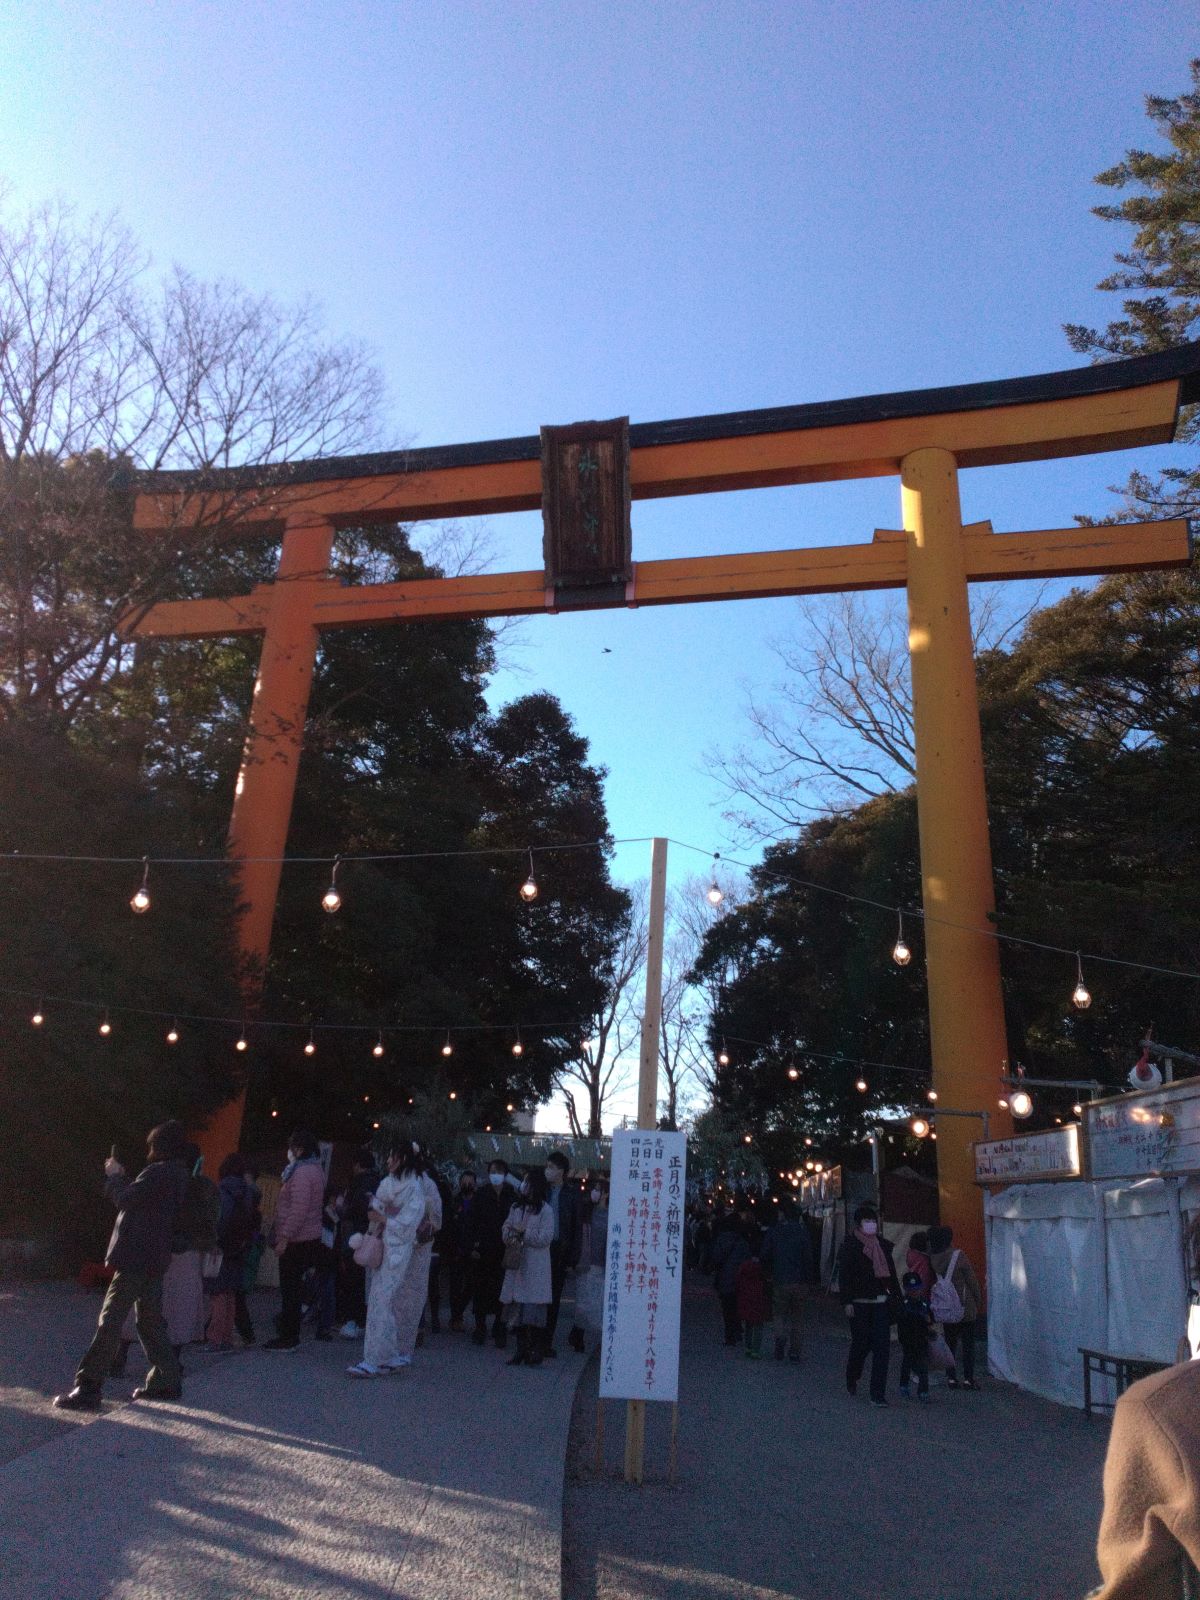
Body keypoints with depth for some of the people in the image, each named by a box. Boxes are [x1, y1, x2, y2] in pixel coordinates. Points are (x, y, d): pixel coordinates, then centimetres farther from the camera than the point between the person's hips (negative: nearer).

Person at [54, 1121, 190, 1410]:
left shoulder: (158, 1172, -17)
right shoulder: (177, 1174, 13)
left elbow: (125, 1200, -17)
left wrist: (115, 1177, 0)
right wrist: (120, 1180, 14)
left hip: (135, 1258, -10)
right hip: (154, 1259, 10)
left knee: (110, 1321, -6)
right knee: (150, 1321, 16)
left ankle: (88, 1389, -4)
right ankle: (166, 1380, 19)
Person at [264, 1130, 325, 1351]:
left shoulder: (302, 1173, -18)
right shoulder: (315, 1169, 14)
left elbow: (298, 1210, -24)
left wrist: (284, 1238, -22)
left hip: (296, 1241, -10)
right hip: (310, 1239, 10)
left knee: (290, 1289, -2)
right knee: (293, 1287, 17)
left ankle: (289, 1338, 5)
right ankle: (289, 1336, 26)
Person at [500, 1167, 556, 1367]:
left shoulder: (545, 1210, -8)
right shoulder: (517, 1207, 11)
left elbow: (545, 1238, -13)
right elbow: (506, 1227, 12)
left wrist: (523, 1232, -12)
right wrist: (510, 1236, -9)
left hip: (535, 1269, -6)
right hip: (516, 1265, 6)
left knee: (534, 1310, -4)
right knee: (517, 1309, 8)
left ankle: (536, 1352, 6)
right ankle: (521, 1349, 18)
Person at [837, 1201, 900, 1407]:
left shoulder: (883, 1245, 10)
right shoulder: (850, 1245, -4)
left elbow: (891, 1273, 16)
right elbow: (844, 1275, -7)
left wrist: (897, 1297, 11)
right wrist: (847, 1302, -14)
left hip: (881, 1303, 4)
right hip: (859, 1304, -4)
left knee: (882, 1346, -4)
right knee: (861, 1344, 6)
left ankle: (878, 1394, 1)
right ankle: (851, 1379, 34)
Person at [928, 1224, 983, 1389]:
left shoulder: (932, 1259, -5)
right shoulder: (958, 1256, -16)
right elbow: (972, 1281, -10)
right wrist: (979, 1301, 3)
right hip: (965, 1308, -4)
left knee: (950, 1343, 13)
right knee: (968, 1344, 7)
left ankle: (951, 1377, 13)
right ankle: (968, 1378, 7)